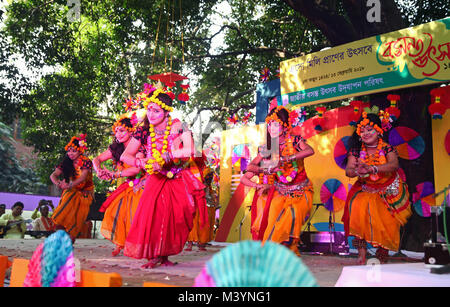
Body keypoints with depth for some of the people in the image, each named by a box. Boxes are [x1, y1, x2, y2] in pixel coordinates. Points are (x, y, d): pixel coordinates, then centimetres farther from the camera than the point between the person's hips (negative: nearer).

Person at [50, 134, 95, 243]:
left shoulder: (86, 162, -13)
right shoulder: (66, 162, -2)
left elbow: (83, 177, -29)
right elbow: (53, 175, -11)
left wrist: (70, 185, -46)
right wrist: (57, 183, -34)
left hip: (84, 193, -3)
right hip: (70, 192, 3)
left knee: (76, 219, -7)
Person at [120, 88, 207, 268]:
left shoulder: (178, 126, -10)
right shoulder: (144, 131, -1)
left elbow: (190, 150, -25)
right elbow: (125, 156, 0)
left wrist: (164, 157, -28)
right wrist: (142, 163, -20)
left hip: (179, 180, -2)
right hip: (157, 180, 2)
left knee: (175, 218, -9)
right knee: (153, 213, -15)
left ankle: (164, 255, 8)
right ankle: (155, 256, -2)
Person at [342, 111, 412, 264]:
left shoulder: (387, 148, -10)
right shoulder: (356, 151, -4)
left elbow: (394, 164, -28)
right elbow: (348, 170, -11)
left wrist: (373, 169, -43)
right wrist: (357, 171, -36)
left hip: (389, 192, -1)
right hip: (366, 190, 1)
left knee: (386, 223, -5)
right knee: (358, 207, -28)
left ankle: (381, 258, 17)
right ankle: (361, 250, -23)